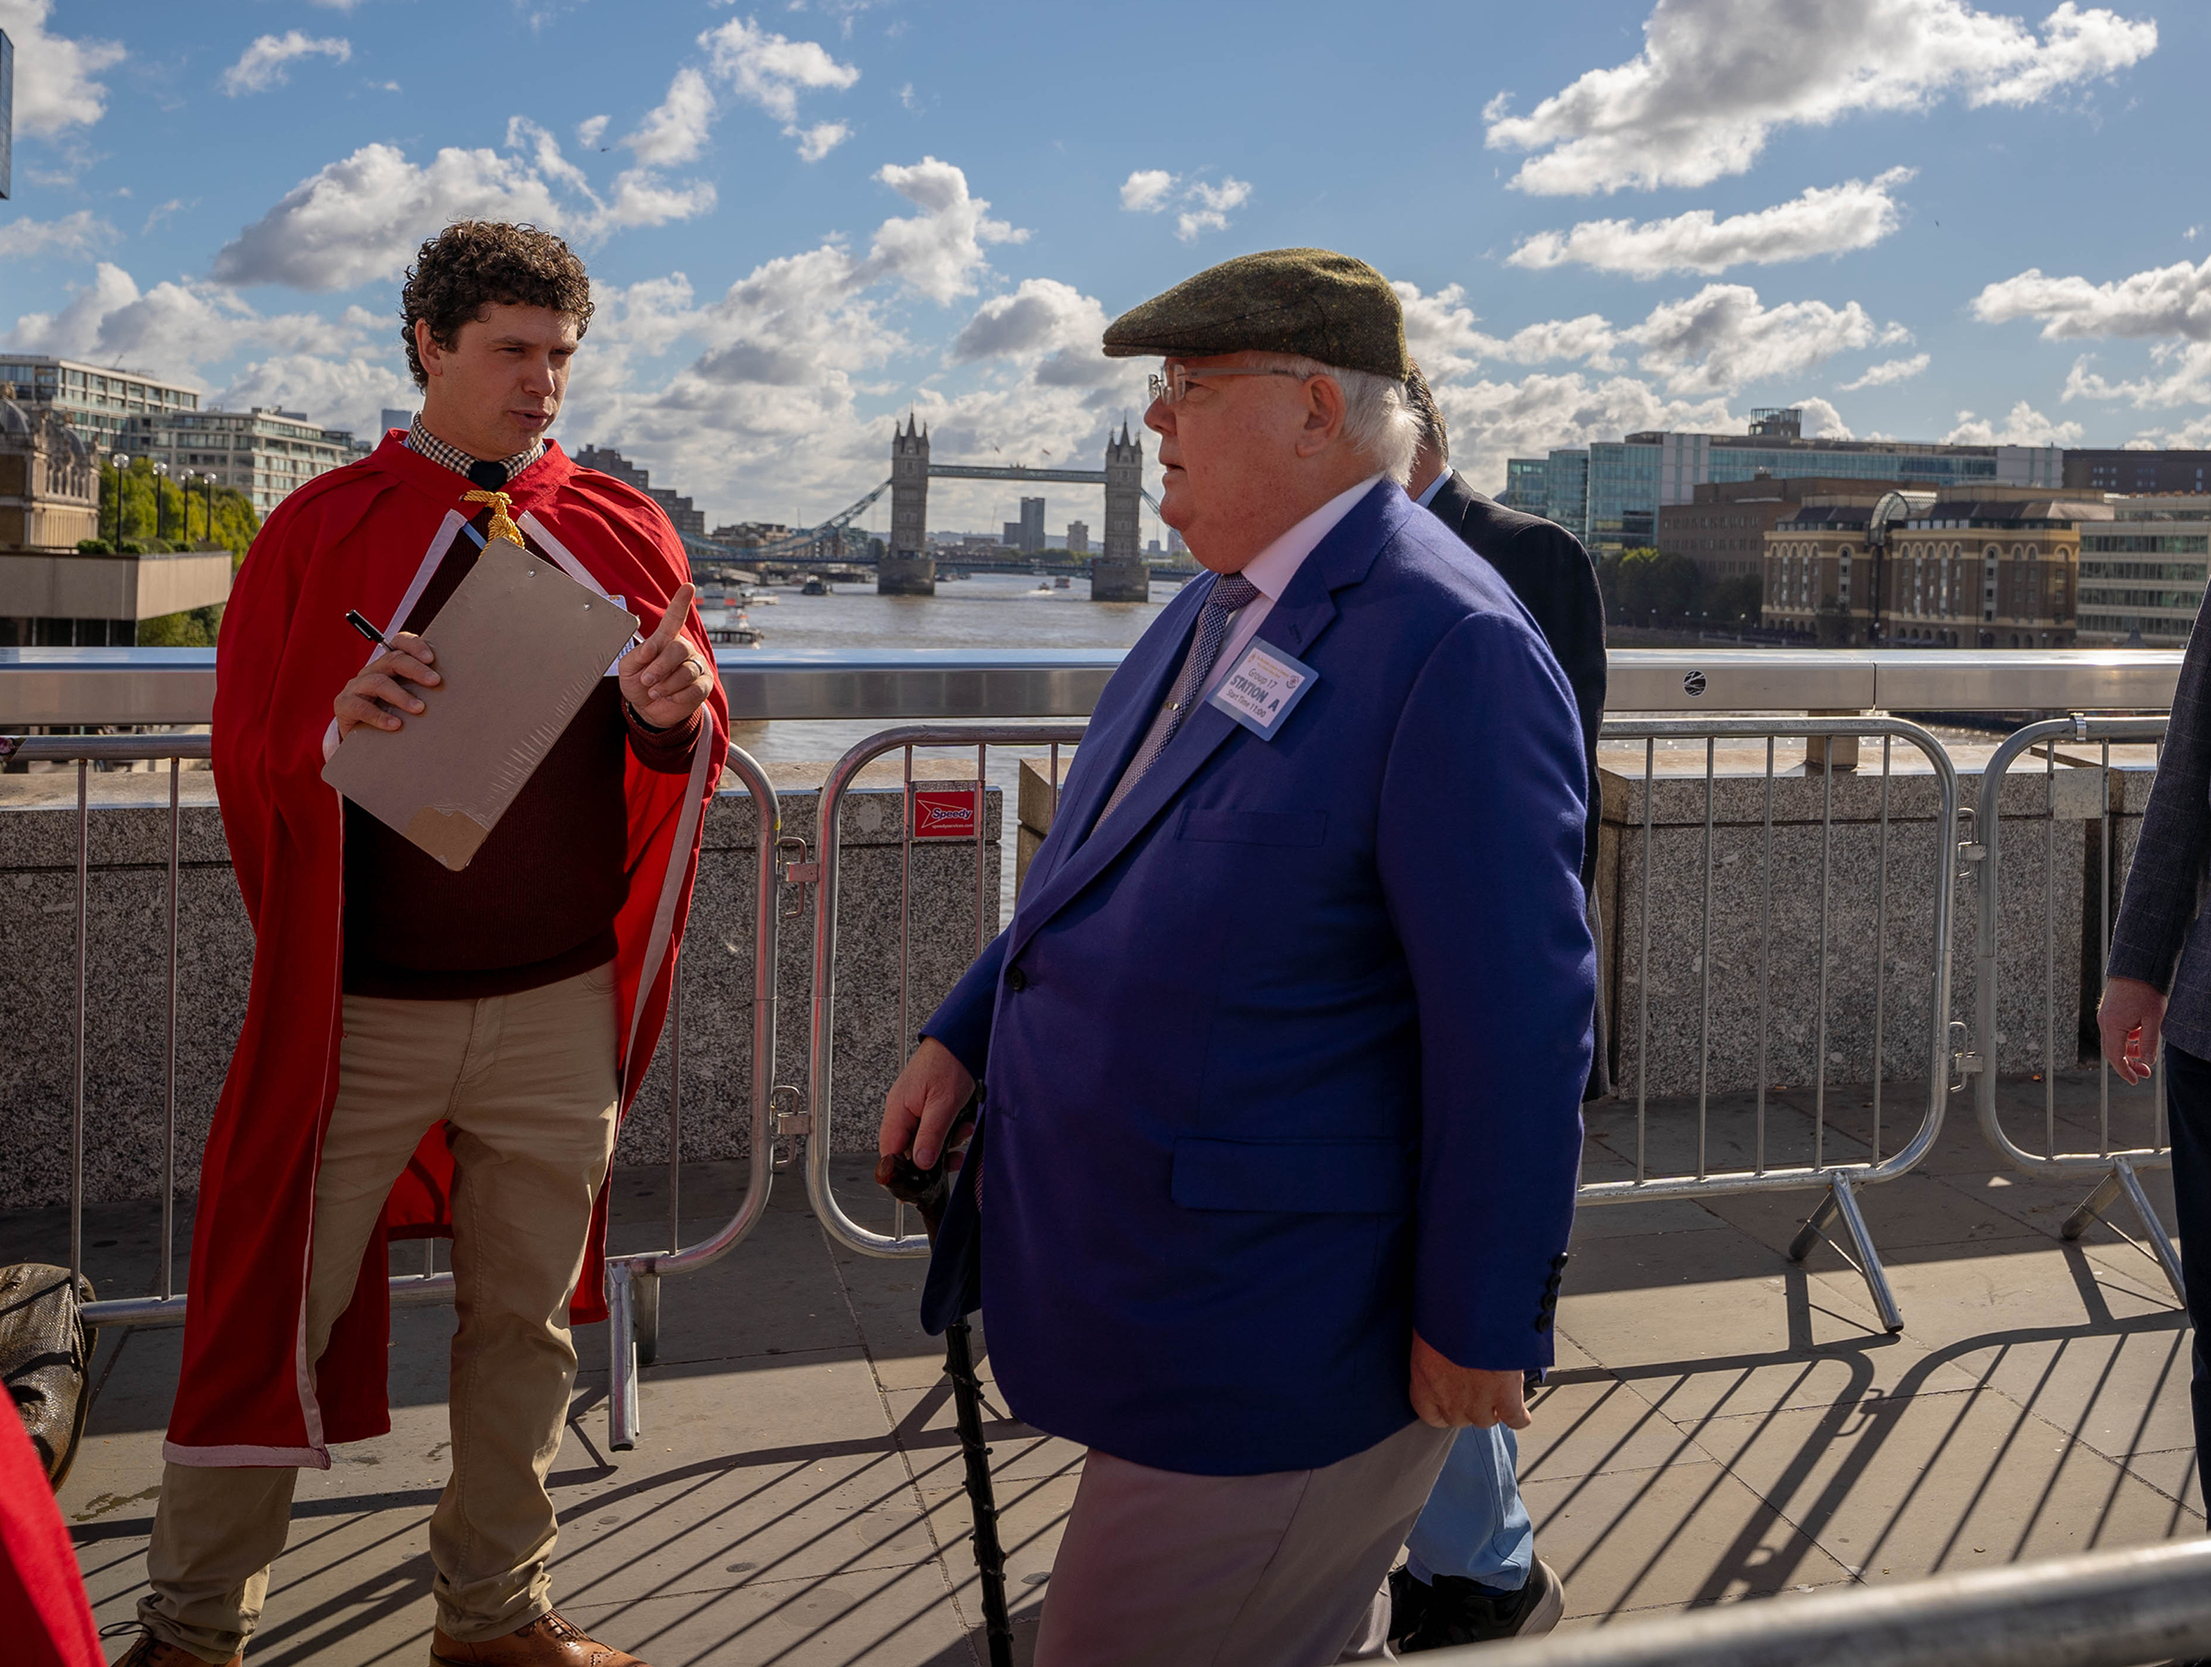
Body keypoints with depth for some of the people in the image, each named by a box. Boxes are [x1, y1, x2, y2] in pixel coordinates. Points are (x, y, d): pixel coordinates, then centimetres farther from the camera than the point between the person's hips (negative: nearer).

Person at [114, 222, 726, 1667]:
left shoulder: (620, 531, 6)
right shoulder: (321, 529, 1)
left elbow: (688, 756, 7)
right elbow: (244, 755, -1)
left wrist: (676, 712, -16)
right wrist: (335, 723, -22)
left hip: (561, 1008, 2)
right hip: (360, 1006, -2)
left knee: (528, 1318, 13)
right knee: (278, 1312, 5)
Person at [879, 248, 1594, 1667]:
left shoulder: (1448, 644, -21)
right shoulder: (1212, 614, 10)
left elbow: (1520, 1017, -22)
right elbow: (1100, 875, 20)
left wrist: (1479, 1323, -18)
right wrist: (965, 1039, 11)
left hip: (1274, 1353, -9)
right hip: (1163, 1287, 9)